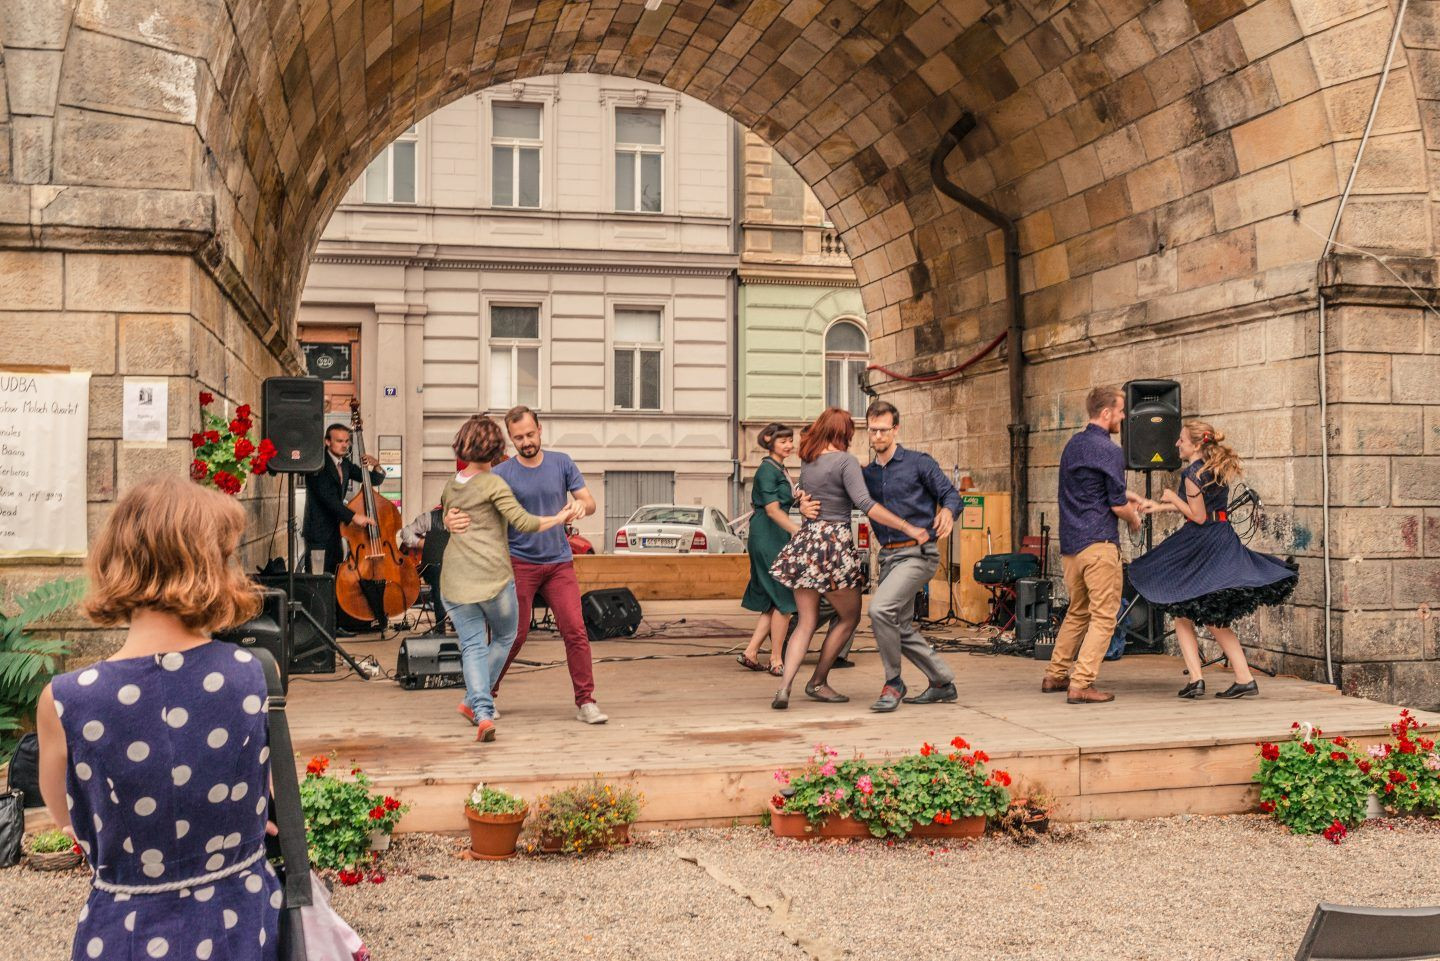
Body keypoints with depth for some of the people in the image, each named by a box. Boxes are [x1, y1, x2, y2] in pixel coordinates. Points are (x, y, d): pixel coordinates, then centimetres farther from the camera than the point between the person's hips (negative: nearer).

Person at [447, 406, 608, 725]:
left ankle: (585, 702, 2)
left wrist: (583, 506, -23)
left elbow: (589, 501, 2)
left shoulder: (562, 463, 2)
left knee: (575, 630, -5)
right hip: (520, 563, -2)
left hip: (559, 562, 2)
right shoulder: (502, 474, -6)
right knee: (514, 633, 0)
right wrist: (451, 518, -36)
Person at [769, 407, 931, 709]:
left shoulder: (807, 464, 13)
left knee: (806, 623, 8)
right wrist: (908, 528, -18)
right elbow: (865, 504, -17)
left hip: (804, 541, 6)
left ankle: (784, 687, -10)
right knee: (849, 617, 13)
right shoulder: (845, 460, -7)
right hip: (834, 544, -6)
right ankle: (818, 682, 15)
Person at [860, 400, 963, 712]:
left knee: (880, 608, -23)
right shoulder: (867, 474, 13)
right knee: (902, 628, 10)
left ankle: (893, 683, -9)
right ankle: (943, 683, 27)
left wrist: (948, 511, -27)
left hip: (917, 554, -7)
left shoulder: (919, 463, -3)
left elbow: (951, 494, -4)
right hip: (888, 556, 7)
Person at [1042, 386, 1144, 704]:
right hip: (1098, 543, -8)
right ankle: (1081, 684, -9)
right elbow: (1117, 505, -9)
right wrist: (1134, 519, 10)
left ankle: (1055, 675, 24)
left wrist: (1126, 494, 29)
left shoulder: (1072, 445, 14)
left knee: (1077, 612, 20)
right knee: (1103, 617, -3)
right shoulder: (1109, 451, -12)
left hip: (1069, 543, 9)